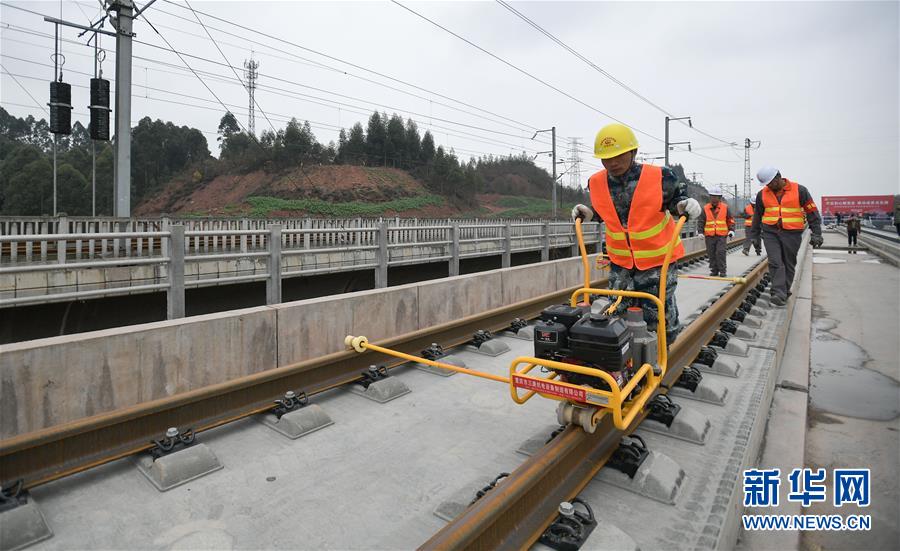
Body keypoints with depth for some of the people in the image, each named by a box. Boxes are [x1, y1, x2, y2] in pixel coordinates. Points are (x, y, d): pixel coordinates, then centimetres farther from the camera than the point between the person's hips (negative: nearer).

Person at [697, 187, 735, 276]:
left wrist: (731, 230, 1)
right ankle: (714, 270, 16)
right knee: (711, 254, 4)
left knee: (720, 253, -9)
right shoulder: (705, 209, 4)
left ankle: (722, 271, 0)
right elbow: (701, 221, 4)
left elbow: (730, 220, 11)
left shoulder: (725, 207, 5)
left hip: (722, 236, -1)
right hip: (709, 236, 1)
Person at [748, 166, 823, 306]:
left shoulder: (799, 190, -2)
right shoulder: (762, 194, 6)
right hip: (770, 233, 1)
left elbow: (812, 212, 2)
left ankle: (785, 290, 21)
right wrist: (754, 234, 17)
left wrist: (816, 233, -1)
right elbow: (758, 215, 16)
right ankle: (779, 293, -14)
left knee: (789, 263, 8)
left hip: (792, 234, -1)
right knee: (775, 263, -11)